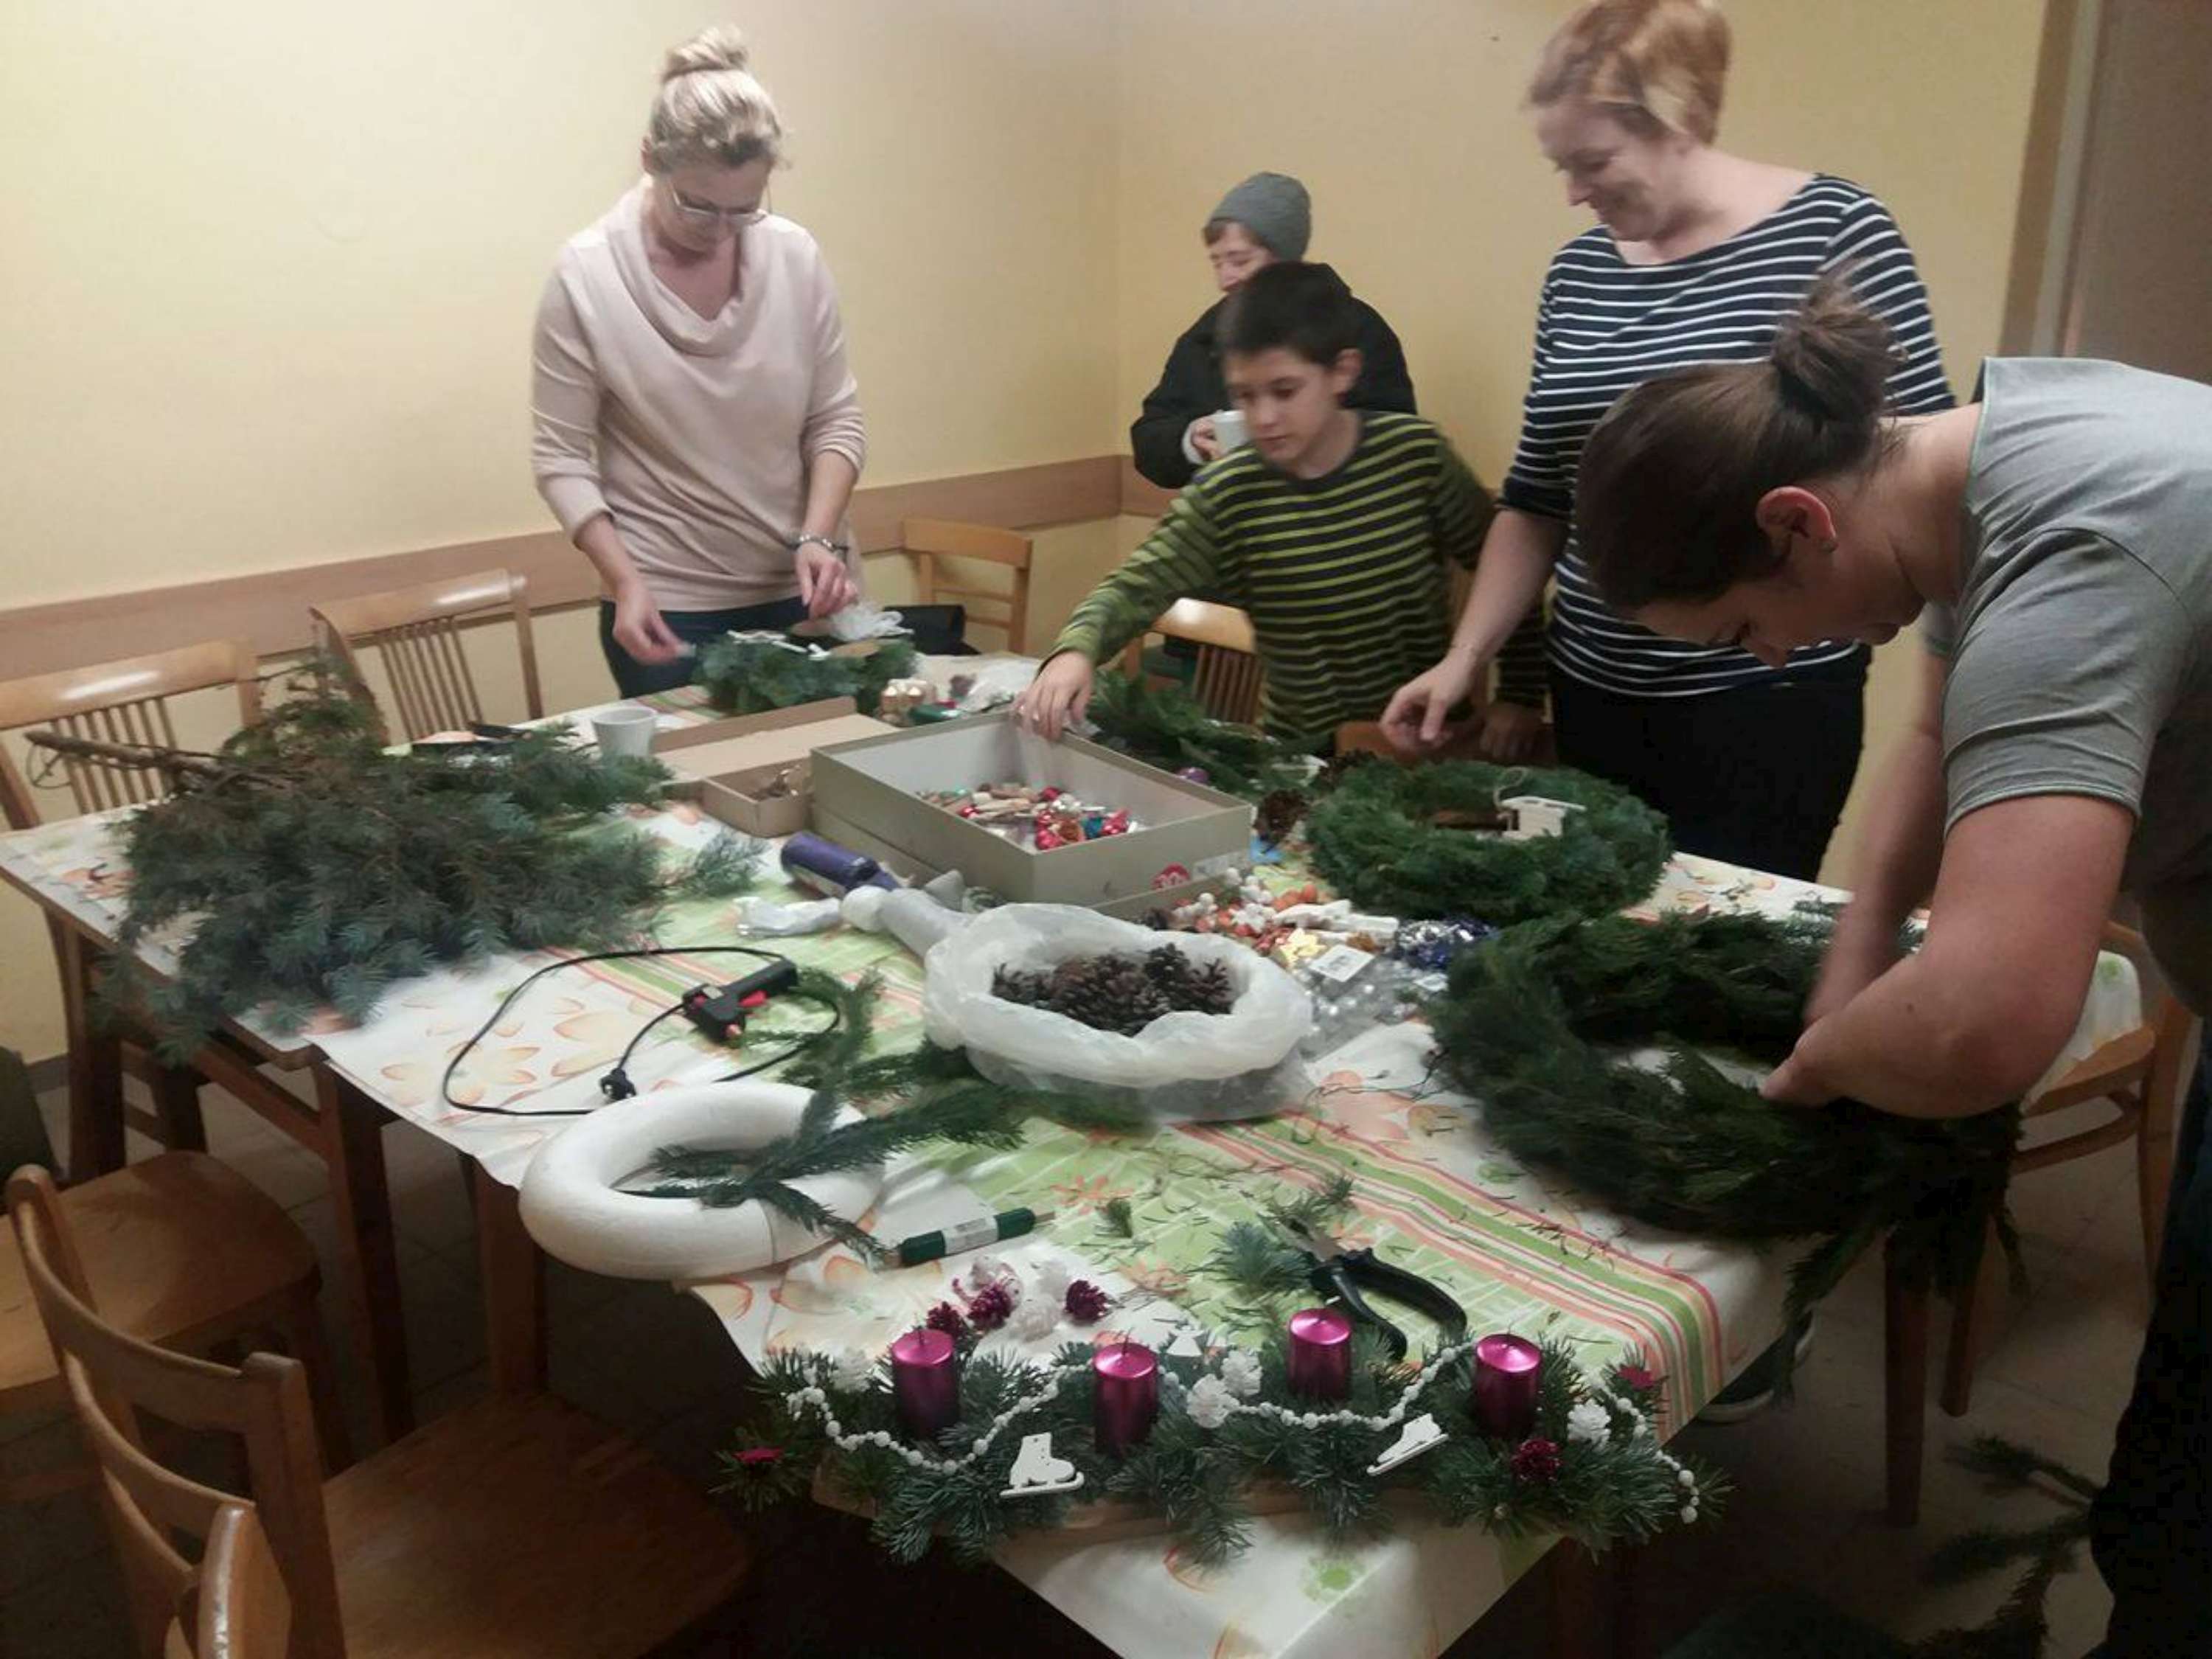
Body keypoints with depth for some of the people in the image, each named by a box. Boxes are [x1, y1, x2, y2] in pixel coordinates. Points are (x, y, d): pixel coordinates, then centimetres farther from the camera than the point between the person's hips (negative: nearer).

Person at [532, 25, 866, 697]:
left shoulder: (795, 255, -4)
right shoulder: (586, 276, -10)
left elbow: (835, 419, 2)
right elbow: (563, 459, -7)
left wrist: (819, 538, -14)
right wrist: (626, 583, -19)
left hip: (800, 590, 3)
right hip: (666, 607, -2)